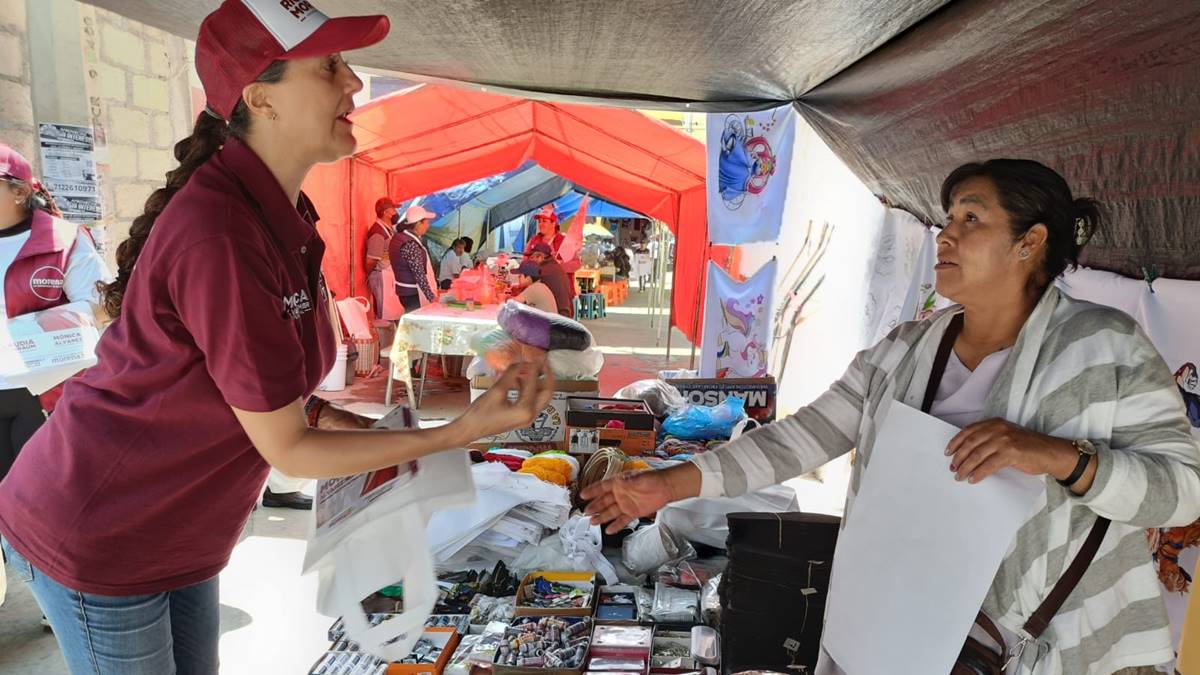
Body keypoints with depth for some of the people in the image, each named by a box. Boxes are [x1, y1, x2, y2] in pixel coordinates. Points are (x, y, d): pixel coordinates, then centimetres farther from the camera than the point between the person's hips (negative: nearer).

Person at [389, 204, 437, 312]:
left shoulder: (401, 237, 8)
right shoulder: (411, 245, -21)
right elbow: (419, 275, -23)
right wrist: (431, 297, -20)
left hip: (406, 291, 10)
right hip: (413, 294, -10)